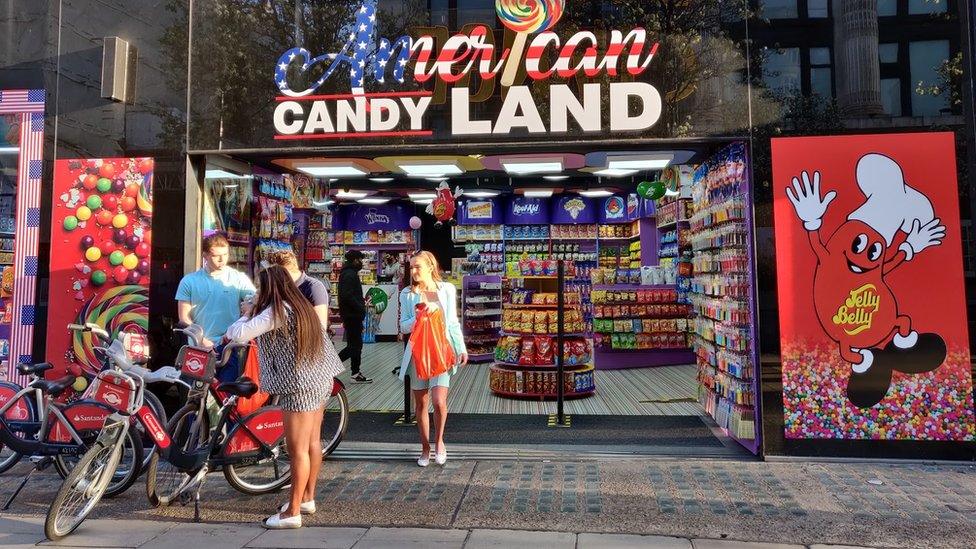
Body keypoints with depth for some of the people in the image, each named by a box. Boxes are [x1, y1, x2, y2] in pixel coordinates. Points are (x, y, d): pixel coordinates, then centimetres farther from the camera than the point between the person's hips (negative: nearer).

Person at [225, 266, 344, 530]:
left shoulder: (276, 312, -16)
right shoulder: (300, 305, 11)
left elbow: (238, 334, -23)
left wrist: (246, 317, -2)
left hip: (300, 386, -9)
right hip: (319, 380, 9)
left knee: (297, 449, -1)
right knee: (313, 443, 17)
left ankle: (292, 512, 8)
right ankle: (307, 498, 31)